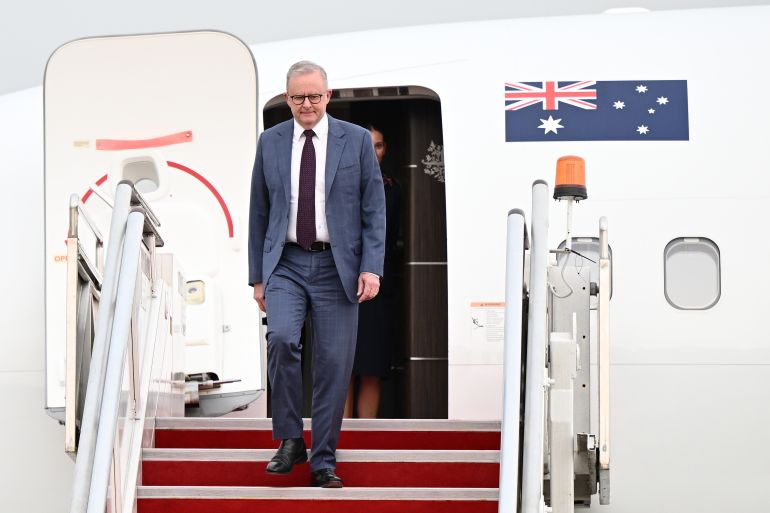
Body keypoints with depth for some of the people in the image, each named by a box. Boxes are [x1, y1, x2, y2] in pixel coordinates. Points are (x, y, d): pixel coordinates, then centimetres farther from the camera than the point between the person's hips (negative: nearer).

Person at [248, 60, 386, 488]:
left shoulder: (356, 140, 3)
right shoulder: (270, 142, 8)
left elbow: (375, 209, 2)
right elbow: (259, 213, 12)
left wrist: (371, 267, -8)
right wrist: (257, 276, 8)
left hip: (337, 267, 0)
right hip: (286, 264, 1)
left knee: (334, 364, 0)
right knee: (281, 338, -23)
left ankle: (324, 461, 11)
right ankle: (291, 440, -8)